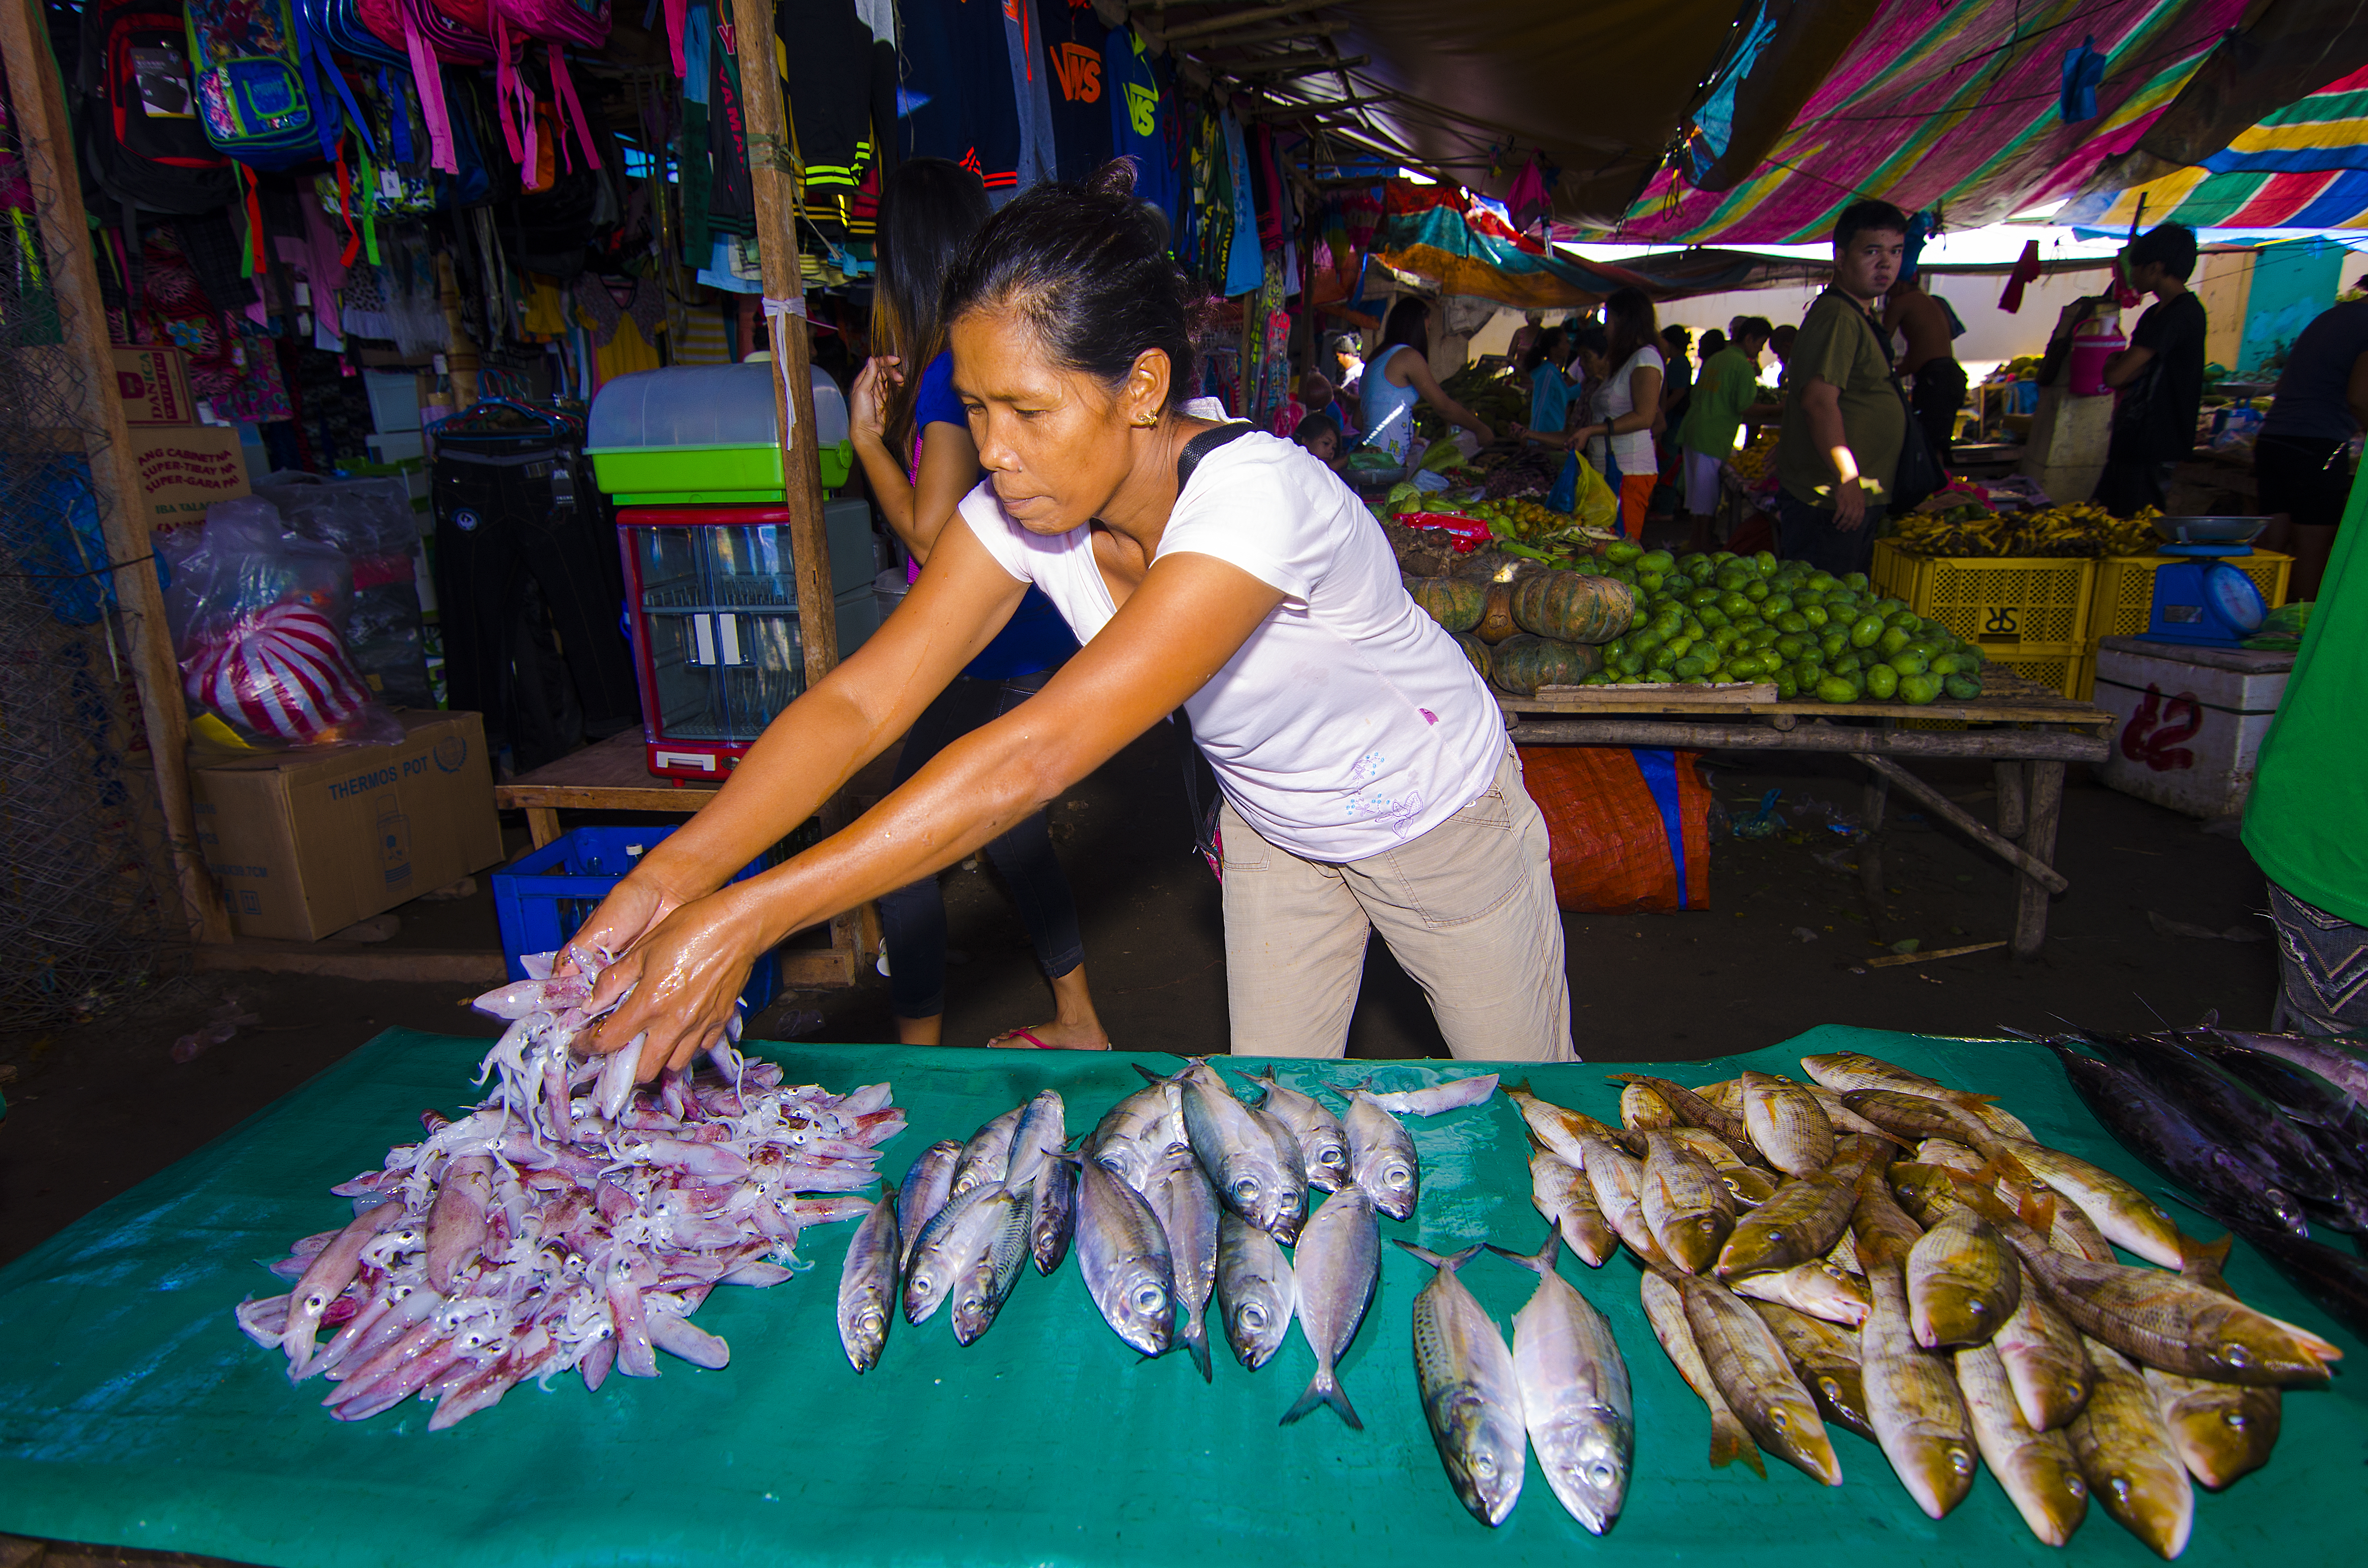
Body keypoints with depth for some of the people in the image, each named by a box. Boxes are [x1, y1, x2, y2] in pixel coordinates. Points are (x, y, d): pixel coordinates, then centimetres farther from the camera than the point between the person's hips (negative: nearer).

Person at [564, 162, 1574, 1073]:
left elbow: (1037, 754, -47)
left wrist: (744, 919, -46)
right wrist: (681, 866, -40)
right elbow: (859, 698, -25)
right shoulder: (1020, 513, -20)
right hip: (1274, 829, 5)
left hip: (1439, 820, -4)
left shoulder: (1257, 498, -41)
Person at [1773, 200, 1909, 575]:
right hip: (1831, 502, -11)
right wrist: (1847, 479, -27)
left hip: (1858, 500, 11)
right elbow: (1818, 400, -26)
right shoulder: (1838, 317, -15)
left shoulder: (1862, 316, 19)